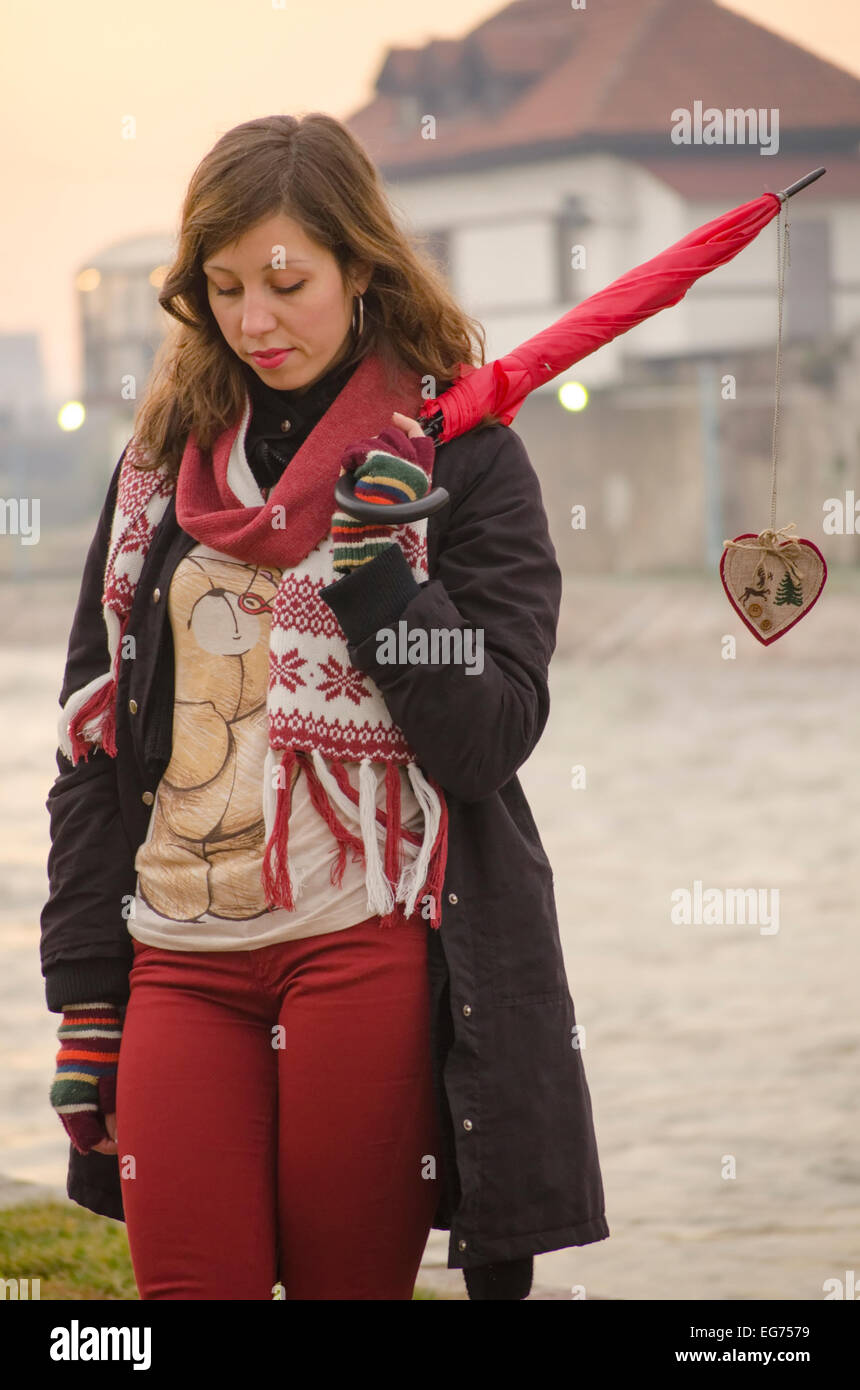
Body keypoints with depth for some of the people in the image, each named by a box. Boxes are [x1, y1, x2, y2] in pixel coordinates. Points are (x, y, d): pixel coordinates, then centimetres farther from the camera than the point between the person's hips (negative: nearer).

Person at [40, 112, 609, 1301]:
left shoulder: (459, 455, 1)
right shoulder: (164, 457, 13)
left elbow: (489, 739, -5)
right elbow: (95, 736, 14)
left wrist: (377, 574, -19)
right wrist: (83, 999, 9)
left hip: (366, 951, -3)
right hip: (182, 961, 4)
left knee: (353, 1283, -1)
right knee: (185, 1287, -3)